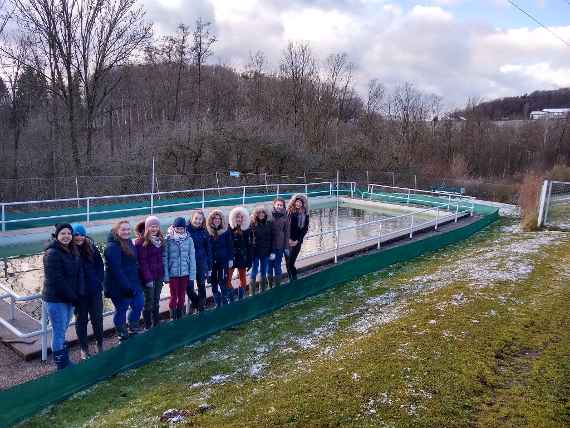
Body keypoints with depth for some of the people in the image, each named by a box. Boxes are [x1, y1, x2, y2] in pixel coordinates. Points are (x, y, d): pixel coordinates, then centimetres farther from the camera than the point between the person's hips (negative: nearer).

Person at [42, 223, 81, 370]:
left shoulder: (72, 252, 8)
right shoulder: (52, 253, -17)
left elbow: (79, 274, 6)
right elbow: (56, 280, -21)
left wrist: (76, 295, -5)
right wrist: (73, 297, -16)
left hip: (69, 298, 8)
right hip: (56, 299, -8)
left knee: (62, 332, 18)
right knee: (59, 333, 2)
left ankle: (65, 362, 29)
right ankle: (62, 366, 14)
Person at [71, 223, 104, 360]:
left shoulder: (91, 247, -1)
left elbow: (100, 265, 5)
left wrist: (99, 281, -3)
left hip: (95, 290, 2)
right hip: (78, 293, -2)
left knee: (97, 318, 10)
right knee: (81, 320, 12)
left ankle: (100, 344, 29)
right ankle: (84, 348, 28)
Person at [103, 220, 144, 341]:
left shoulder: (129, 242, 10)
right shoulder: (112, 247, -19)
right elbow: (116, 269, -25)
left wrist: (138, 282, 15)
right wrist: (127, 286, -25)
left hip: (133, 283, 9)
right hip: (119, 287, -9)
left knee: (139, 304, 17)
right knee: (121, 310, 4)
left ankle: (133, 328, 37)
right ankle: (123, 336, 21)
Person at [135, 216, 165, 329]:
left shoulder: (159, 239, 8)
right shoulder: (141, 241, -14)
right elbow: (142, 262, -17)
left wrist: (163, 273, 7)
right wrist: (148, 279, -19)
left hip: (159, 276, 7)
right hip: (148, 277, -7)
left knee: (156, 301, 16)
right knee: (149, 302, 2)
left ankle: (156, 325, 27)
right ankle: (148, 327, 14)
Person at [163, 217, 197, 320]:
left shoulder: (188, 239, -4)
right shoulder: (168, 240, -8)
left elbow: (192, 258, -1)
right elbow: (165, 258, -6)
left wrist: (192, 274, -2)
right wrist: (166, 275, -9)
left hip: (185, 273, 2)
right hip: (173, 273, -2)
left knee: (182, 296, 12)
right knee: (174, 296, 5)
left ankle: (180, 317, 26)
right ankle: (173, 318, 20)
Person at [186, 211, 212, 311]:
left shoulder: (204, 232, 3)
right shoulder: (186, 230, -5)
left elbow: (208, 250, 6)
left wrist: (209, 268, 5)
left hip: (202, 264, 2)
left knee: (201, 286, 9)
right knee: (189, 288, -3)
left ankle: (201, 308, 23)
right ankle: (195, 303, 23)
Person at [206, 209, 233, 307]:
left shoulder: (226, 231, -2)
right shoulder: (208, 232, 0)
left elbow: (230, 246, 0)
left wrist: (230, 259, -4)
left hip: (223, 260, -2)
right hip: (211, 261, 2)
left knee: (223, 282, -3)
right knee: (214, 283, 7)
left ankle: (225, 303, 5)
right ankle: (217, 304, 19)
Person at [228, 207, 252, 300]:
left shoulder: (247, 230, 1)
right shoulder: (229, 229, -7)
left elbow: (249, 246, 3)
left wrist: (249, 261, 1)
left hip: (242, 257, 3)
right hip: (231, 257, -3)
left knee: (243, 279, 11)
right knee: (228, 279, -7)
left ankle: (241, 298, 25)